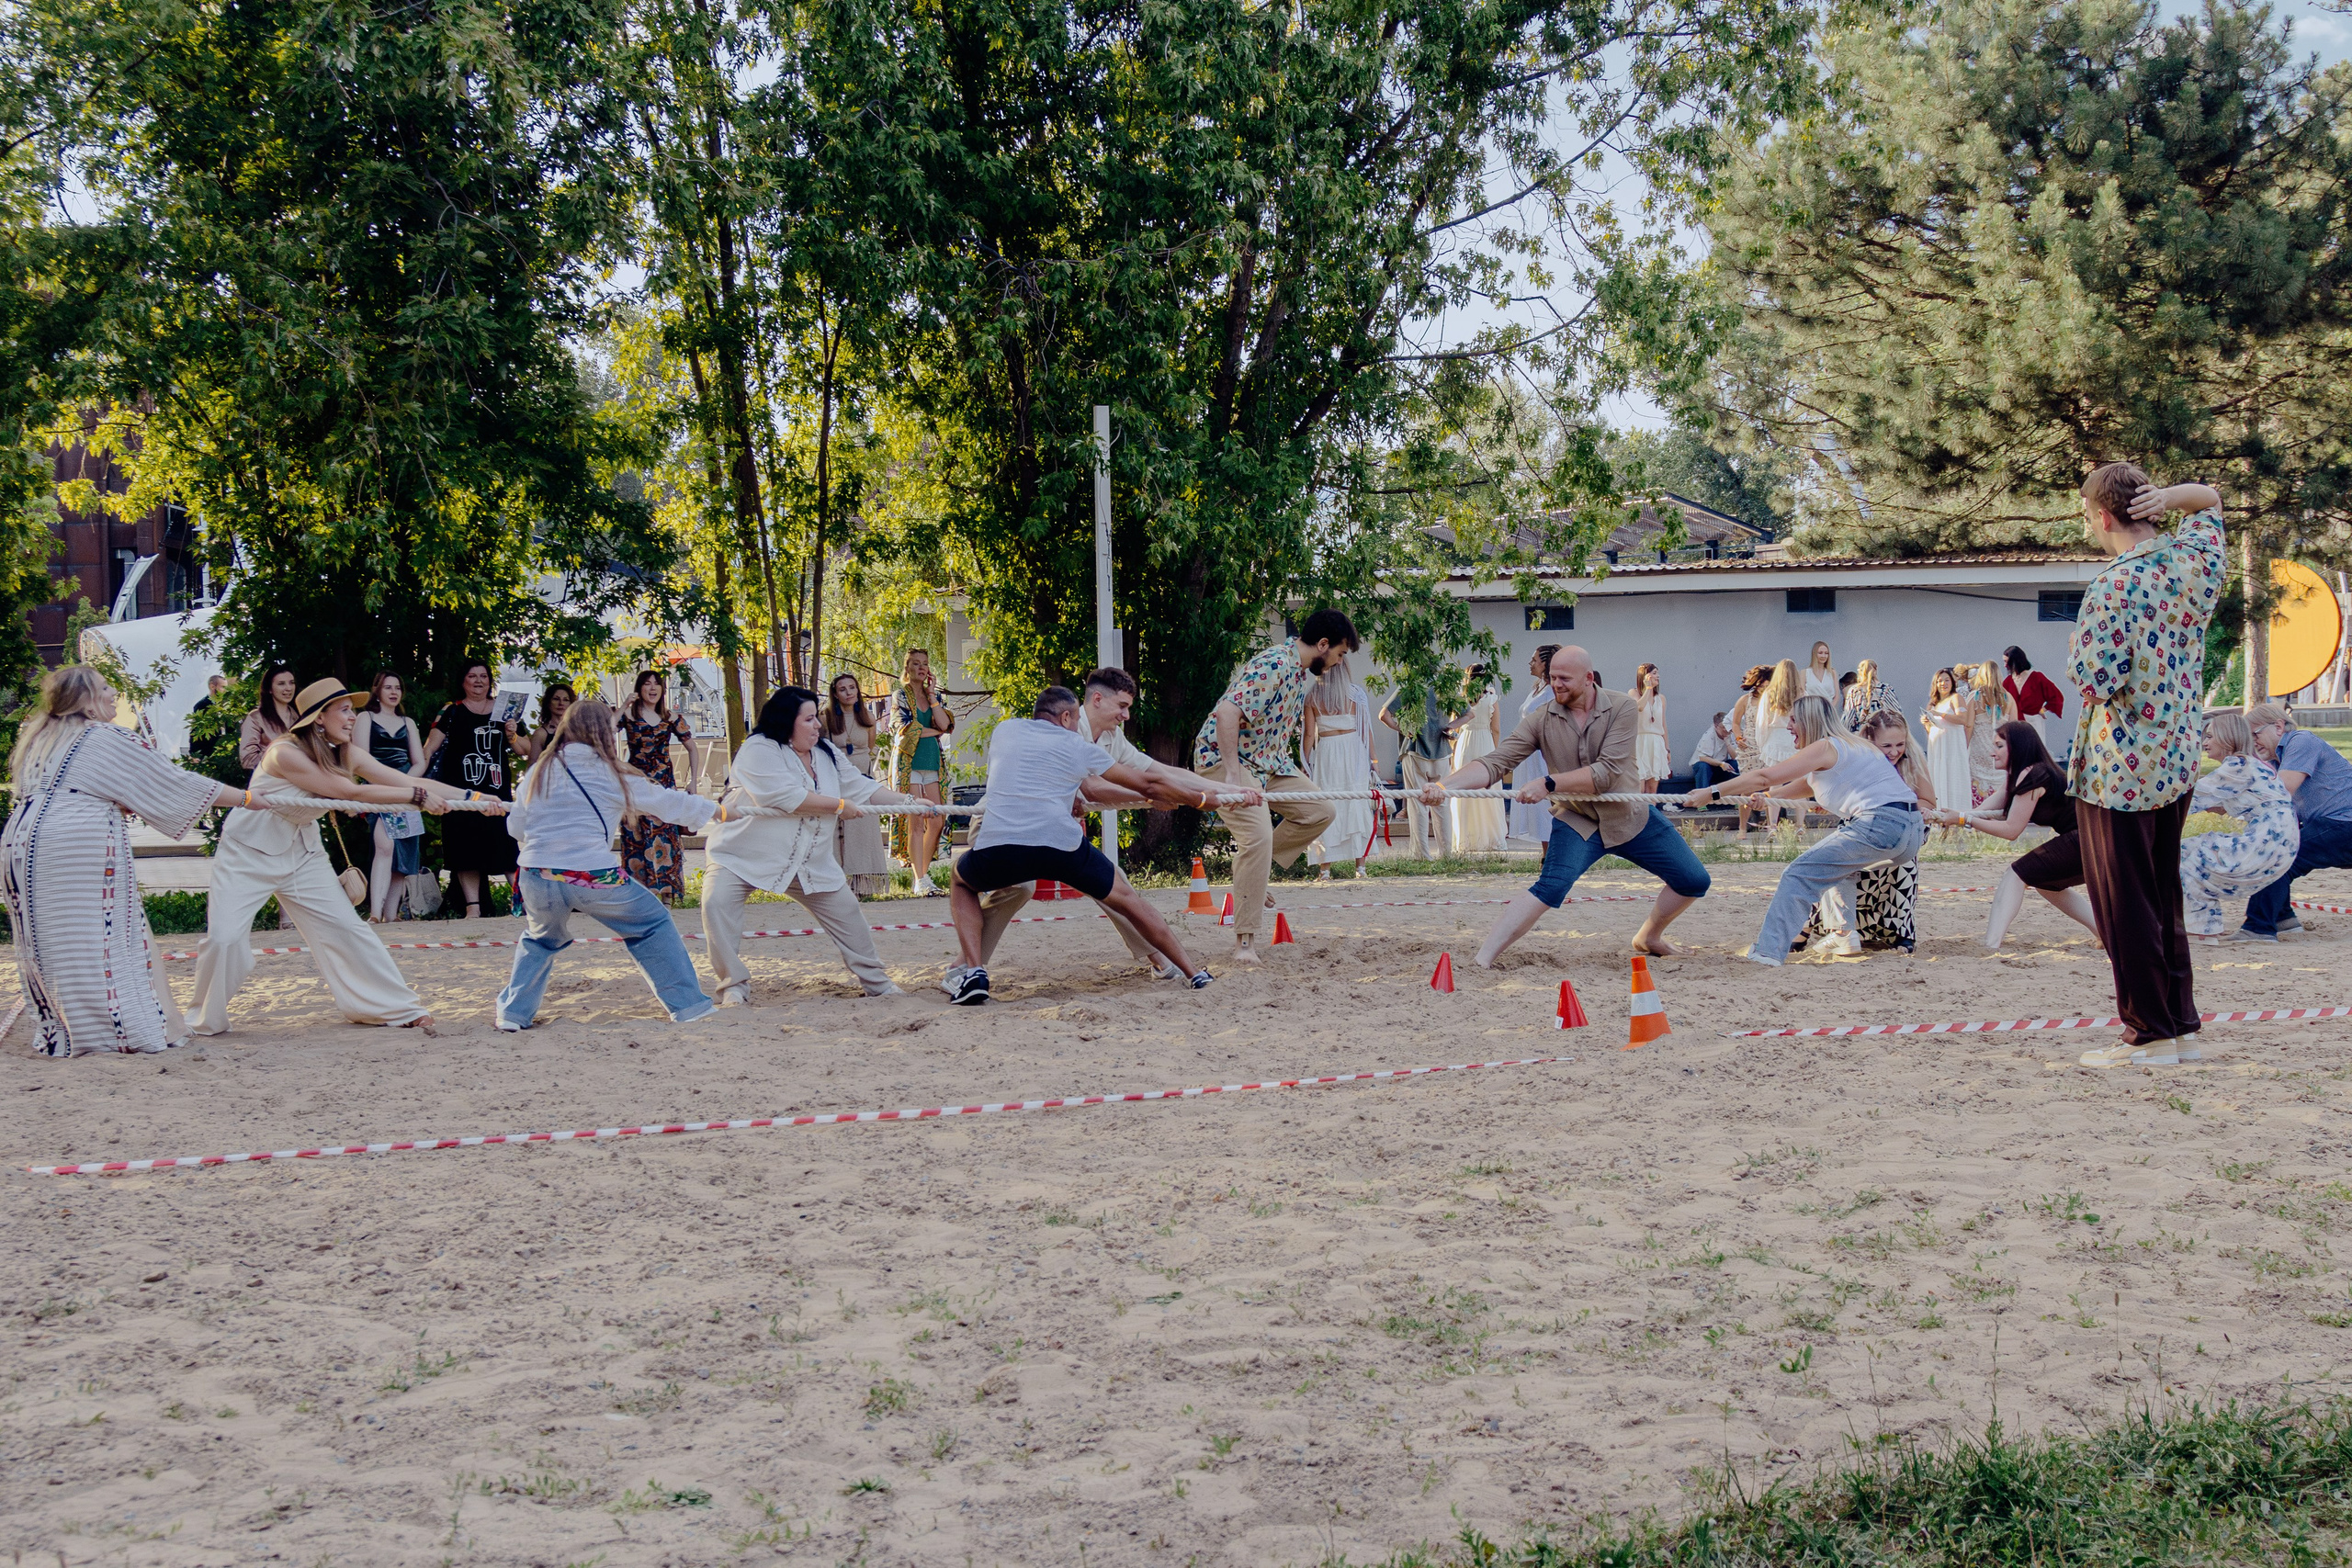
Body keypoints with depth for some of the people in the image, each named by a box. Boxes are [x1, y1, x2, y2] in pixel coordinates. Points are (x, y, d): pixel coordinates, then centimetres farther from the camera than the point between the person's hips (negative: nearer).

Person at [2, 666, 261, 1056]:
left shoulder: (35, 738, 19)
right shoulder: (110, 739, 0)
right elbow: (175, 784, 3)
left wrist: (115, 807, 29)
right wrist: (247, 798, 9)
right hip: (82, 848, -6)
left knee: (45, 945, 10)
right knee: (104, 938, -1)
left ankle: (58, 1034, 11)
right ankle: (127, 1028, 0)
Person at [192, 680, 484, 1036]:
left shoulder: (346, 755, -4)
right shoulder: (285, 753, -25)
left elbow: (409, 781, -10)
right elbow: (350, 791, -28)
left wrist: (474, 797, -20)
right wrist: (418, 797, -26)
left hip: (303, 852, 6)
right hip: (249, 851, -6)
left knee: (346, 928, 2)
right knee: (224, 937, -15)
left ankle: (398, 1008, 11)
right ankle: (204, 1019, 8)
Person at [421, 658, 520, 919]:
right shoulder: (451, 712, 3)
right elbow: (428, 751, -1)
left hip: (497, 789, 2)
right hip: (462, 790, -2)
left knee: (508, 843, -4)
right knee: (467, 848, -2)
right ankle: (473, 907, 0)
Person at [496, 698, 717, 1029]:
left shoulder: (539, 771, 11)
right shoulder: (612, 774, 2)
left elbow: (516, 826, 14)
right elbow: (669, 802, 11)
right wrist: (719, 810, 24)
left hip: (537, 877, 4)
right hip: (592, 876, -4)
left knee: (540, 940, 31)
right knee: (652, 926, 15)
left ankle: (513, 1013, 21)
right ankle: (687, 1005, 13)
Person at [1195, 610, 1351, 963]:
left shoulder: (1305, 672, 8)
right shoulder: (1273, 665, -24)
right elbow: (1227, 712, -34)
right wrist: (1234, 777, -35)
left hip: (1269, 761, 10)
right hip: (1225, 758, -10)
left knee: (1319, 811, 5)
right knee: (1258, 835, -22)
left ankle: (1255, 870, 12)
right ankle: (1244, 941, -16)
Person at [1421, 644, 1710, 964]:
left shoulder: (1621, 707, -16)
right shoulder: (1541, 718, -12)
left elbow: (1607, 773, -26)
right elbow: (1496, 763, -19)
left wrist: (1549, 784, -33)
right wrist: (1445, 784, -34)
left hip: (1630, 816, 2)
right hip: (1577, 821, -2)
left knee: (1694, 882, 9)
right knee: (1550, 889, -28)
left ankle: (1648, 937, 36)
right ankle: (1481, 961, -32)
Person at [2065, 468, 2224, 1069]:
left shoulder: (2114, 587, -20)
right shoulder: (2197, 561, 2)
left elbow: (2095, 681, -25)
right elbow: (2211, 498, 22)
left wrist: (2079, 657, -2)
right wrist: (2167, 496, 1)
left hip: (2118, 770, -7)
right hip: (2178, 763, 8)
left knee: (2124, 905, 3)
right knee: (2164, 897, 17)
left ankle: (2151, 1036, 7)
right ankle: (2183, 1028, 20)